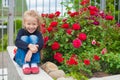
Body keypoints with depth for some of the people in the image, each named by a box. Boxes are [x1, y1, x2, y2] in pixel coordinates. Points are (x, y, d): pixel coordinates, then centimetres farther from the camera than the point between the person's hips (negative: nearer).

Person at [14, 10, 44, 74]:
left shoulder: (38, 33, -6)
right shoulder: (22, 31, -7)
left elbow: (41, 44, -27)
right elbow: (17, 42, -26)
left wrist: (31, 51, -45)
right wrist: (29, 46, -44)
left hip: (33, 57, 0)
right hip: (21, 59, 0)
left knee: (33, 37, -20)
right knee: (24, 38, -22)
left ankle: (34, 64, -28)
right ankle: (25, 64, -31)